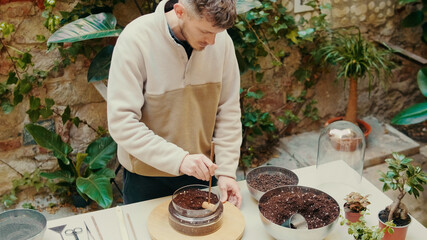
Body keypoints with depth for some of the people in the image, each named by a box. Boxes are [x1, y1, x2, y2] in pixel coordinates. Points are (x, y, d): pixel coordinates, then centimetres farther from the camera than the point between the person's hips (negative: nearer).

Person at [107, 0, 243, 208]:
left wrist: (226, 170, -10)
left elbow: (228, 111, -4)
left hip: (198, 170, 4)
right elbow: (121, 122, -25)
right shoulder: (135, 40, -23)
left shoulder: (221, 40, -11)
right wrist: (179, 159, -31)